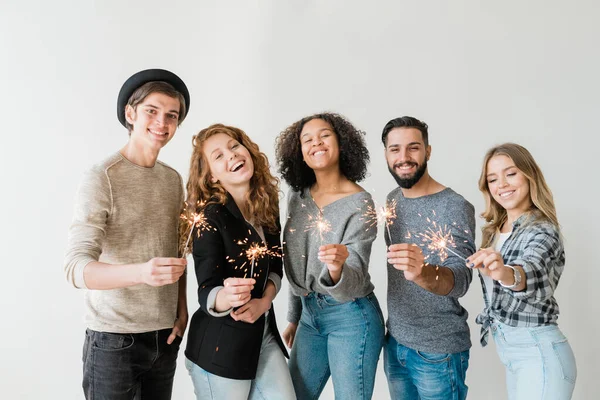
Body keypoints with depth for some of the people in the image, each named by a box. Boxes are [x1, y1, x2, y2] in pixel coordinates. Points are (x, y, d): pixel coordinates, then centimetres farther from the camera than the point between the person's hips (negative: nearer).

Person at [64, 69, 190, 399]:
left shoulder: (173, 180, 6)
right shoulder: (102, 178, -12)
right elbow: (76, 267, -22)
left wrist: (182, 310, 3)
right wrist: (140, 272, -38)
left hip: (165, 335, 5)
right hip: (114, 338, -5)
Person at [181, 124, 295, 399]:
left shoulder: (267, 205, -1)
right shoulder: (210, 217, -18)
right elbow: (206, 293, -23)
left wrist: (264, 301, -10)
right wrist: (225, 297, -44)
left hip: (264, 334, 5)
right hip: (219, 346, -5)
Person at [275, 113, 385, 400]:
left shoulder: (360, 203, -17)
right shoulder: (298, 197, 0)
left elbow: (354, 282, -24)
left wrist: (336, 269, -47)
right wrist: (294, 318, 18)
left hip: (351, 318, -6)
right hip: (310, 314, 6)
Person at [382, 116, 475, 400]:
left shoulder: (455, 207, -17)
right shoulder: (392, 200, 2)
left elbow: (460, 280, -28)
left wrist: (422, 272, -49)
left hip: (438, 351, -5)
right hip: (394, 342, 6)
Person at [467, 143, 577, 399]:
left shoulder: (543, 231, -18)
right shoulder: (494, 229, 5)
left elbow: (533, 273, -42)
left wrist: (507, 273, -60)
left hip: (538, 354, -8)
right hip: (509, 349, 8)